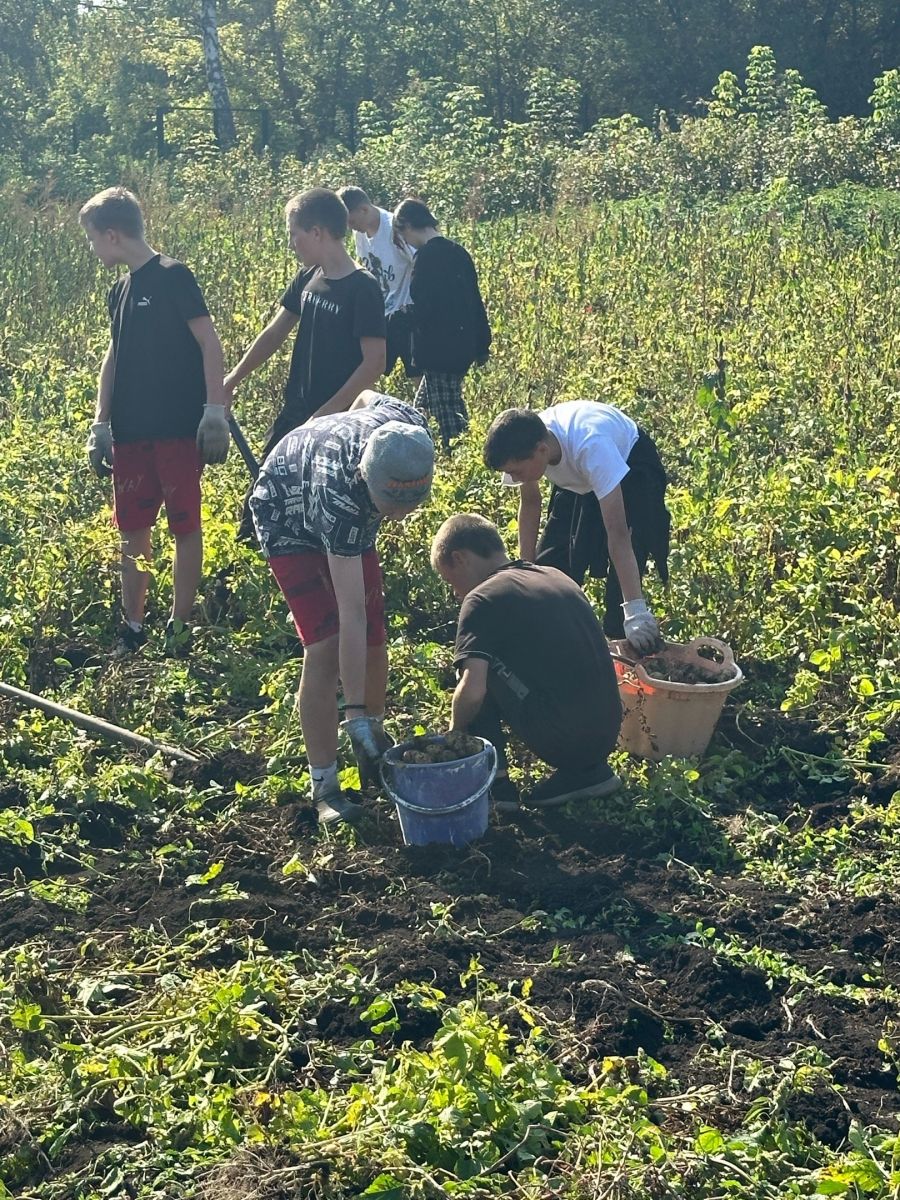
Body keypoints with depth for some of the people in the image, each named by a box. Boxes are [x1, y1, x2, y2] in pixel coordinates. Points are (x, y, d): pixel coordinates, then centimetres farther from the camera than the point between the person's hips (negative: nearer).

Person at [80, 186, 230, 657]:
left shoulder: (173, 277, -9)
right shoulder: (120, 289, 13)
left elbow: (209, 343, -11)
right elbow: (114, 357, 17)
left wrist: (214, 410, -17)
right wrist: (100, 424, 12)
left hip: (179, 428, -7)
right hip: (131, 432, 7)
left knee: (185, 527, 1)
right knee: (132, 530, 9)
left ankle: (179, 628, 11)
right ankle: (132, 627, 19)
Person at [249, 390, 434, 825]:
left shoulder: (409, 427, -32)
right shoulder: (339, 491, -46)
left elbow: (367, 396, -5)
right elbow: (351, 613, -45)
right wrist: (354, 712, -42)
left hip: (352, 521, 6)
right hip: (289, 519, -6)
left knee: (373, 641, 4)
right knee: (325, 647, -19)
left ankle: (373, 742, 30)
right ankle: (324, 785, -10)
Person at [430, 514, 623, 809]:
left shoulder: (482, 599, -6)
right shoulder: (557, 577, 17)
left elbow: (472, 691, -17)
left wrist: (454, 734, 3)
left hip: (558, 737, -7)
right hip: (605, 737, 7)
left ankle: (494, 783, 6)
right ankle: (588, 771, 14)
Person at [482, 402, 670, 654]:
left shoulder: (592, 446, -45)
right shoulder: (522, 449, -28)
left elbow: (618, 533, -48)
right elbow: (530, 503, -7)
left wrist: (635, 610, -51)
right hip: (579, 481, 6)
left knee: (624, 564, -19)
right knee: (552, 560, 1)